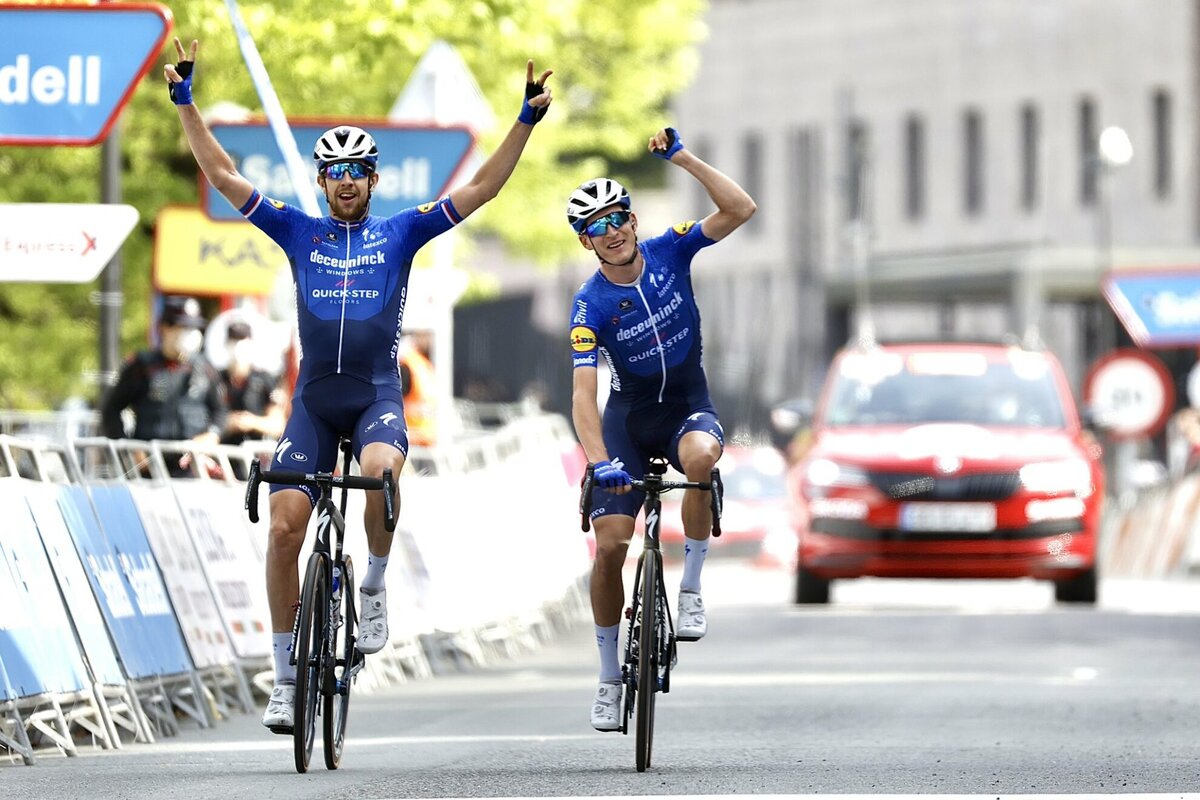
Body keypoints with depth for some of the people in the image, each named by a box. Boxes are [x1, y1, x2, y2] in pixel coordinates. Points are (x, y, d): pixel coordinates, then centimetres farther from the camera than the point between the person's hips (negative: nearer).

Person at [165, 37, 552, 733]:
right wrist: (186, 103, 0)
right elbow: (224, 177, 7)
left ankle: (375, 583, -9)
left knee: (381, 469, -36)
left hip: (378, 396, -2)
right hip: (314, 401, 2)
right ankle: (287, 676, 2)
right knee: (284, 528, -9)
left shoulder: (400, 232, 6)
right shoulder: (299, 231, 9)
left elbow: (480, 189, 2)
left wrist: (527, 120, -6)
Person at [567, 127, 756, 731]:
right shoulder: (591, 305, -18)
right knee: (610, 544, -11)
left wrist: (682, 158, -29)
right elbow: (583, 393, -26)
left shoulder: (668, 252, -11)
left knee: (700, 455, -37)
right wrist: (598, 461, -42)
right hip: (628, 419, 0)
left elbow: (740, 210, -20)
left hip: (688, 408, 0)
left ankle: (691, 589, -19)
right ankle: (609, 675, 7)